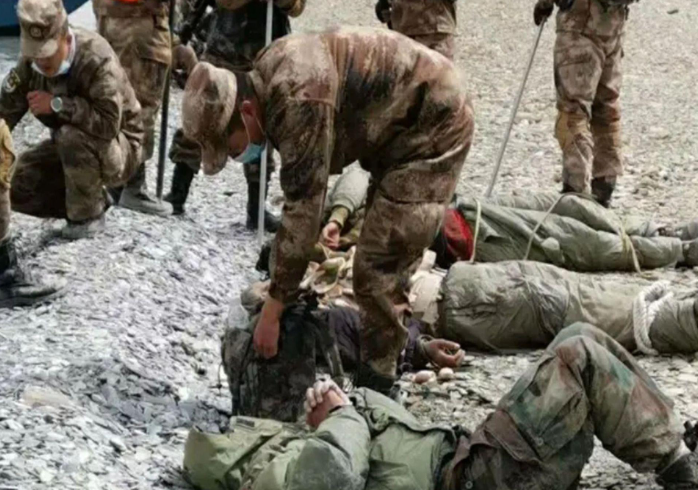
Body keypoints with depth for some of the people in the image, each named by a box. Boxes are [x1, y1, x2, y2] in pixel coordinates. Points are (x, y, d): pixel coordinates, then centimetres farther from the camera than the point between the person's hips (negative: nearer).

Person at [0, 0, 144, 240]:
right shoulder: (30, 63, -11)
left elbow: (109, 123, -38)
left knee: (72, 137, -37)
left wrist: (57, 105, -34)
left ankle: (88, 214, -14)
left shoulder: (97, 58, -30)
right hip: (70, 148, 7)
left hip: (119, 149, -7)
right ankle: (93, 199, 10)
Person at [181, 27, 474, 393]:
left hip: (433, 126, -10)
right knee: (383, 262, 19)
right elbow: (302, 194, 6)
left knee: (380, 271, -10)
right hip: (397, 130, 10)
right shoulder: (266, 79, -3)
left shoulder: (300, 101, -33)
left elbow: (302, 209, -30)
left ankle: (376, 387, 0)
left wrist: (272, 309, -24)